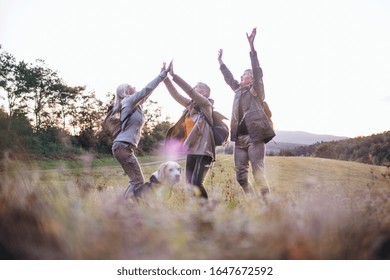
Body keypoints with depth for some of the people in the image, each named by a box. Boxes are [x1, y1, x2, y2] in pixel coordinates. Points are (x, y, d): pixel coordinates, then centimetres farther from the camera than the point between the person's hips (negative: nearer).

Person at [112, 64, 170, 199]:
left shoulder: (134, 104, 18)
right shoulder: (129, 101, -5)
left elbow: (147, 93, 22)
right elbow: (147, 89, -11)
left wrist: (162, 74, 21)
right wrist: (164, 73, -8)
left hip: (125, 147, 9)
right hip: (123, 146, -9)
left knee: (135, 181, 12)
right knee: (138, 181, -8)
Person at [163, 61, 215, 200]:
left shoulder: (206, 104, -3)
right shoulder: (191, 105, 17)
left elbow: (189, 90, -14)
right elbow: (175, 94, 14)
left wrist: (173, 75, -14)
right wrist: (165, 77, 8)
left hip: (204, 150, -8)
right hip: (192, 150, 8)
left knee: (196, 183, -15)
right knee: (189, 184, 5)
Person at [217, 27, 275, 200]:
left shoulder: (256, 90, 1)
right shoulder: (238, 90, 19)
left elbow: (258, 72, -12)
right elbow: (229, 78, 34)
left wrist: (252, 47, -20)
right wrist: (220, 62, 40)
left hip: (254, 136, -7)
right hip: (240, 138, 7)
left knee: (258, 173, -12)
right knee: (240, 176, 5)